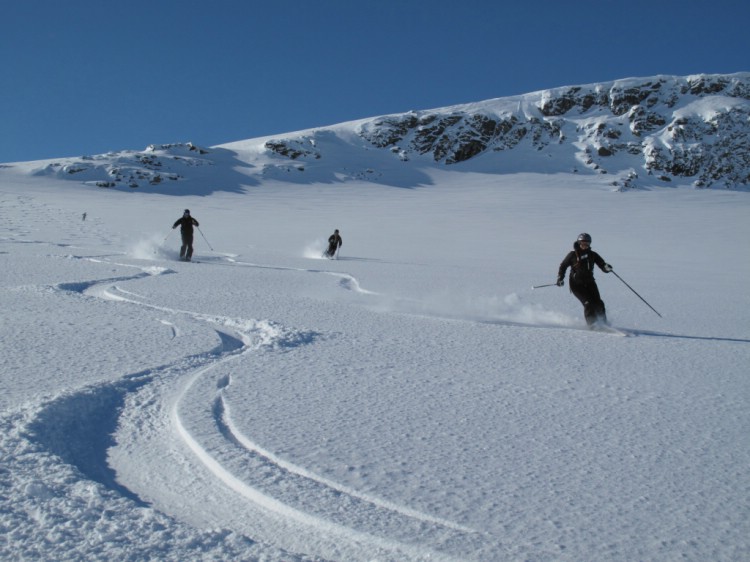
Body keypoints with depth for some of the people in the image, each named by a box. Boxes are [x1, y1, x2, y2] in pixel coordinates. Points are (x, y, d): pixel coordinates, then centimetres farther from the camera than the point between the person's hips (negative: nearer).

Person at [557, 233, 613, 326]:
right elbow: (563, 266, 8)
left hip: (589, 283, 3)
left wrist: (607, 267, -22)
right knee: (588, 303, -18)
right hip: (577, 284, -3)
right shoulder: (573, 255, -2)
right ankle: (592, 324, -11)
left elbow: (602, 264, 1)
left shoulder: (592, 255, 5)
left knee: (598, 303, -6)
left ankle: (603, 324, 10)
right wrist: (560, 278, -5)